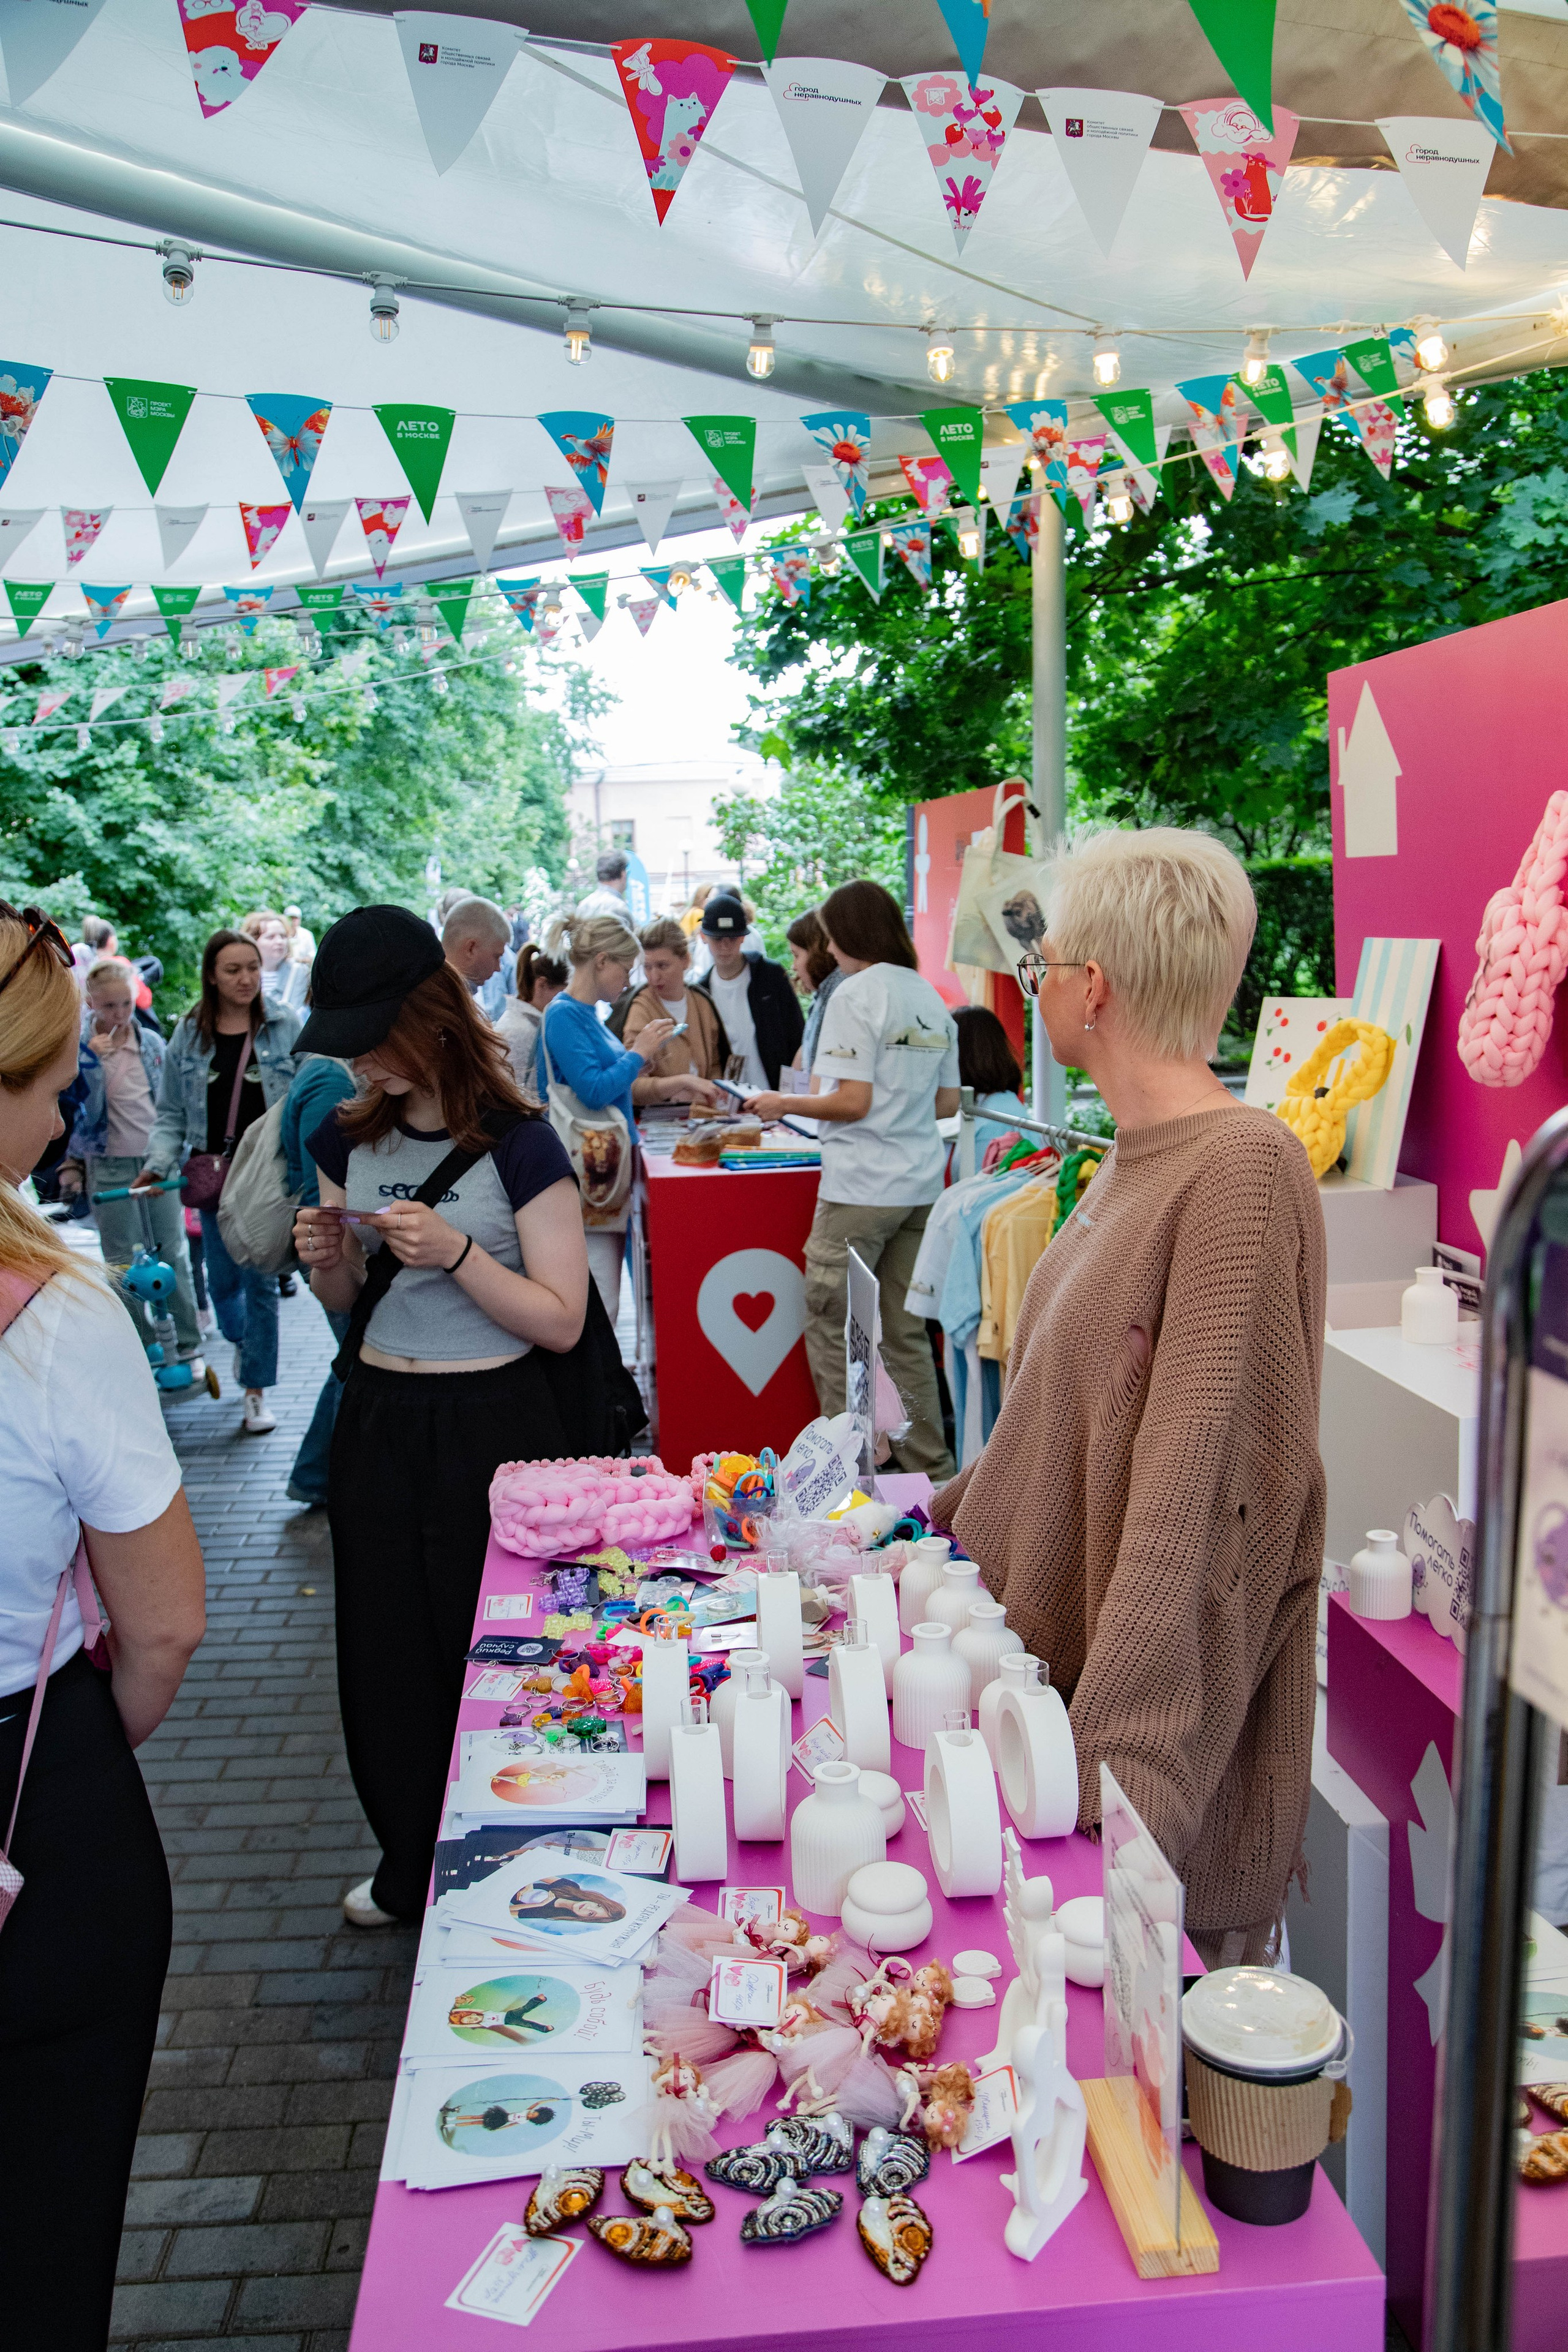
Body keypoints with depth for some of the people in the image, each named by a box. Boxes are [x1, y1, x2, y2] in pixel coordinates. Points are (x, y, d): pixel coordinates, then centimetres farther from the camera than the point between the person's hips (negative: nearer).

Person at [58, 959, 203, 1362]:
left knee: (174, 1255, 5)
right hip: (110, 1168, -2)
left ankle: (187, 1345, 16)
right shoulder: (80, 1048, -3)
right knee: (124, 1266, 4)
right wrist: (91, 1059, -19)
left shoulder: (151, 1042, 5)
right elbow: (83, 1110, -11)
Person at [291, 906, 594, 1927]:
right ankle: (413, 1864, 36)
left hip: (495, 1427, -5)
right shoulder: (349, 1141, 4)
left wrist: (456, 1252, -25)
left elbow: (561, 1322, -14)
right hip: (378, 1422, 5)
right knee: (387, 1653, 14)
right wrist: (325, 1257, -7)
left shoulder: (517, 1144, -13)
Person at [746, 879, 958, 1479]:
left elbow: (852, 1101, -15)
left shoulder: (855, 994, -10)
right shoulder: (932, 998, 12)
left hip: (861, 1188, -8)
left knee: (831, 1329, 3)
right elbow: (947, 1102, 14)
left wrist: (783, 1104, -2)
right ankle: (930, 1466, 19)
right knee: (905, 1330, 14)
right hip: (921, 1185, 8)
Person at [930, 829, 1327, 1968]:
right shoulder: (1137, 1158, 7)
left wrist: (1120, 1755, -27)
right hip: (1063, 1629, 8)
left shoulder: (1243, 1166, -21)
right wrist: (953, 1510, 21)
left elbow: (1200, 1488, -26)